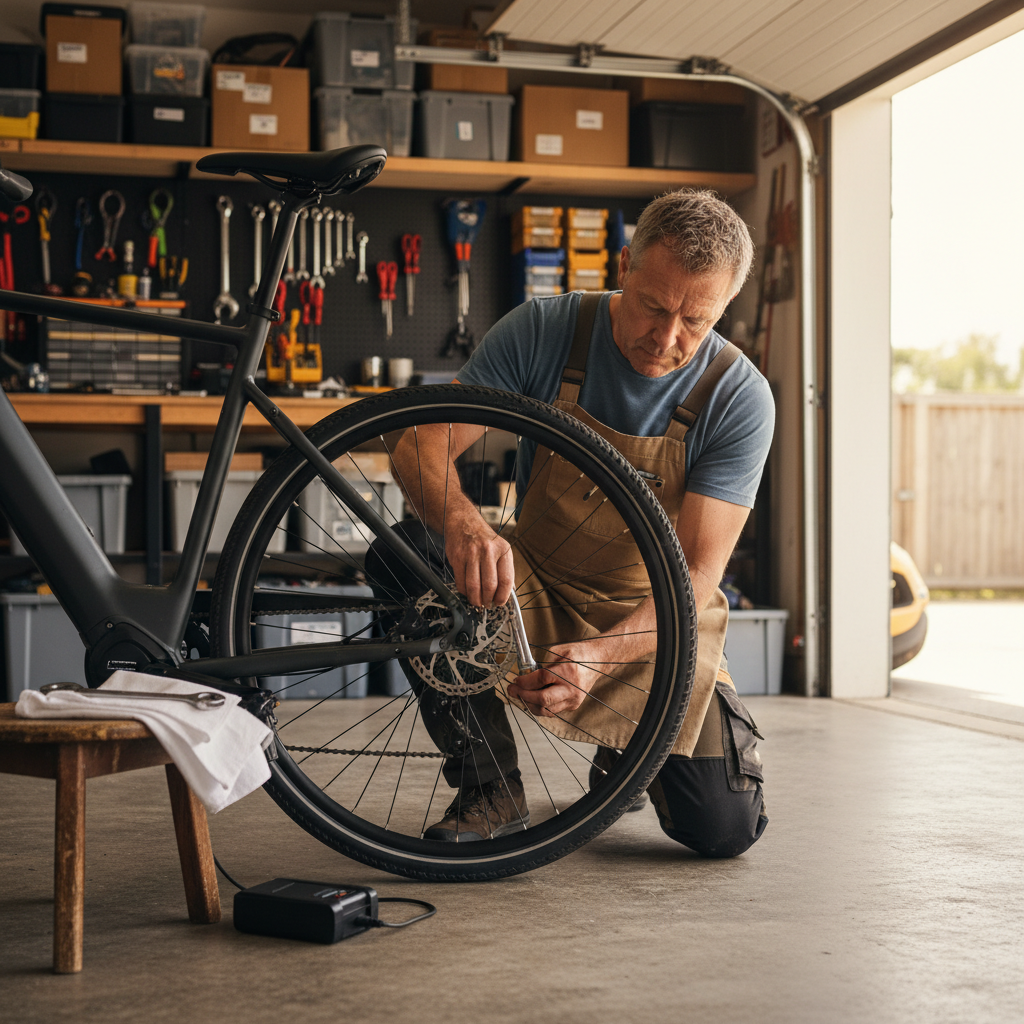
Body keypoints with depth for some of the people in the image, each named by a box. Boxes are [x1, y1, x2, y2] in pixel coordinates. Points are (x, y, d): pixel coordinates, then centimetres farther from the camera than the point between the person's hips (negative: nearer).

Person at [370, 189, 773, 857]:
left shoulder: (740, 397, -18)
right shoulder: (544, 331, -15)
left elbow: (697, 573, -21)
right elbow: (421, 446, -20)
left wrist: (598, 655, -39)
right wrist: (463, 521, -44)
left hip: (657, 618, 0)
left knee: (723, 828, -16)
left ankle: (634, 748, 21)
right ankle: (492, 792, -14)